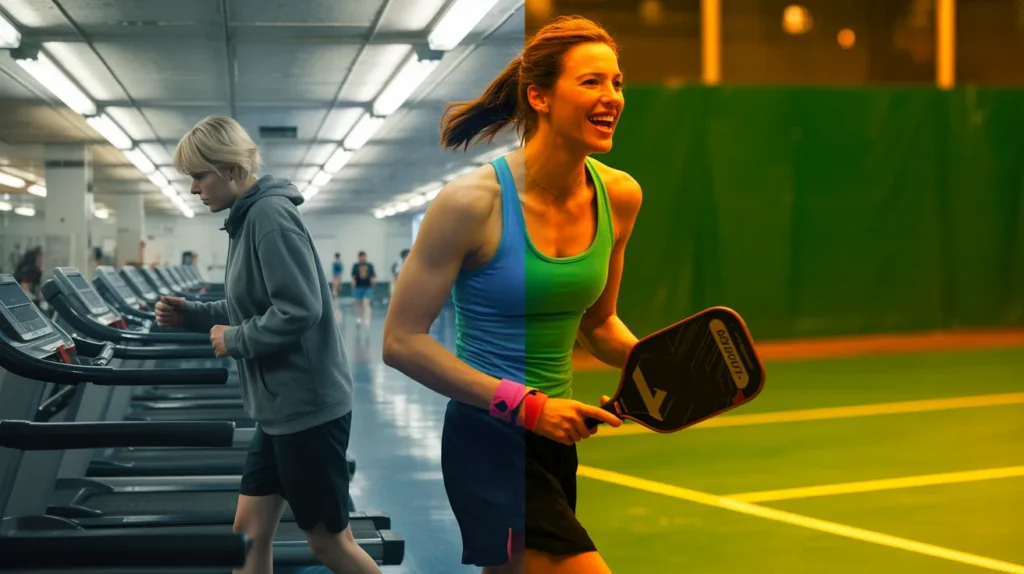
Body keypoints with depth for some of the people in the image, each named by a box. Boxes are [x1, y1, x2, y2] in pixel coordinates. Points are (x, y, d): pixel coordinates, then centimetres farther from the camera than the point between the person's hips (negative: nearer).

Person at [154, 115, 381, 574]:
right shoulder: (249, 217, 13)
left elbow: (299, 311, -26)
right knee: (249, 534, 12)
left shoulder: (270, 214, -18)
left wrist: (235, 341, -13)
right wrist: (191, 315, 8)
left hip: (307, 405, -10)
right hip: (282, 406, 10)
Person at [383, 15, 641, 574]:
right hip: (487, 439, -7)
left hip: (555, 437, 7)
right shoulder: (473, 200, -16)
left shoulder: (619, 196, 2)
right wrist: (523, 404, -18)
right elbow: (402, 340, -13)